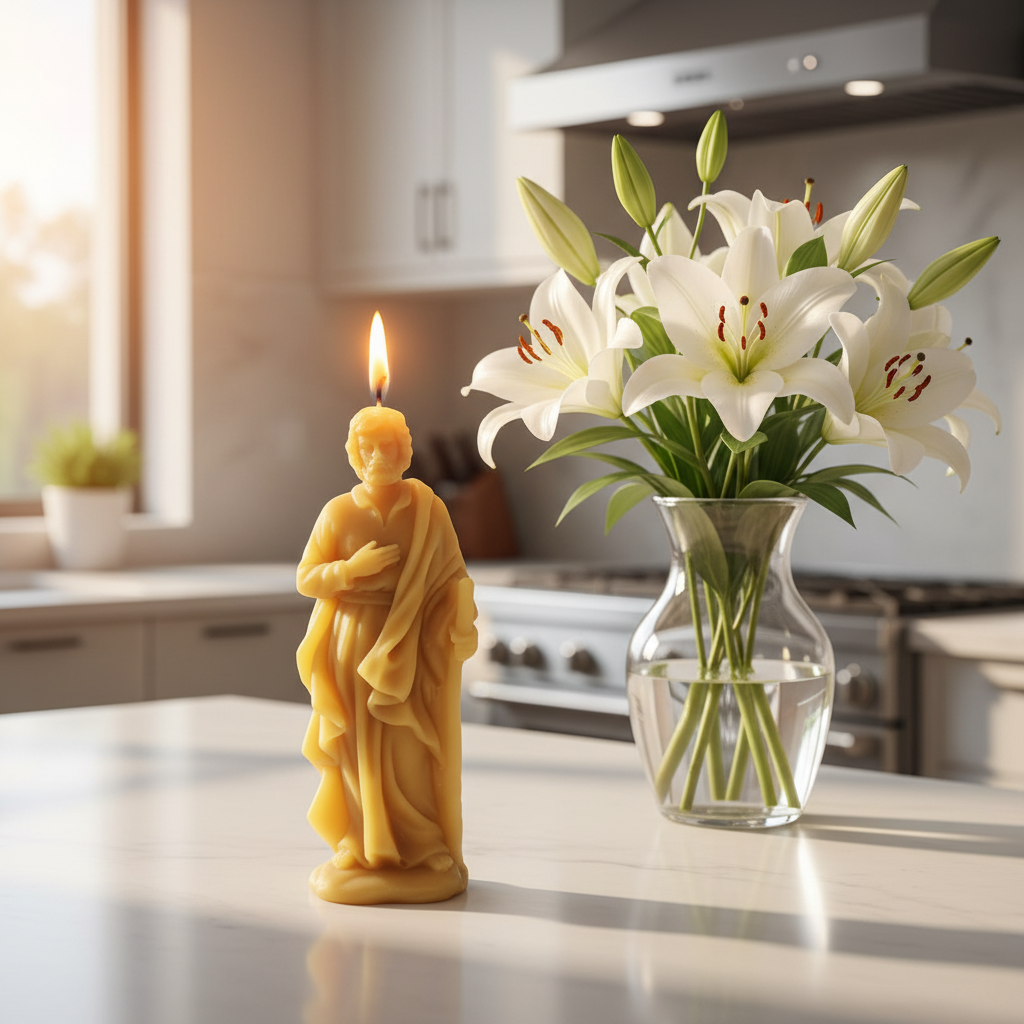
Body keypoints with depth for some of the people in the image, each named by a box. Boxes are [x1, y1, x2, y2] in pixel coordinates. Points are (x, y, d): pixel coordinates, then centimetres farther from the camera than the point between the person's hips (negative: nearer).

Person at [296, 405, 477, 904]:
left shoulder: (429, 509, 0)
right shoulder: (338, 512, 1)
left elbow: (454, 573, 1)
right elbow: (306, 579, 2)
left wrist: (462, 622, -16)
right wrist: (352, 568, -15)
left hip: (415, 648, -1)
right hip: (357, 645, 1)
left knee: (415, 751, 0)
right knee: (363, 749, 2)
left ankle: (419, 854, 12)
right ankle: (367, 852, 14)